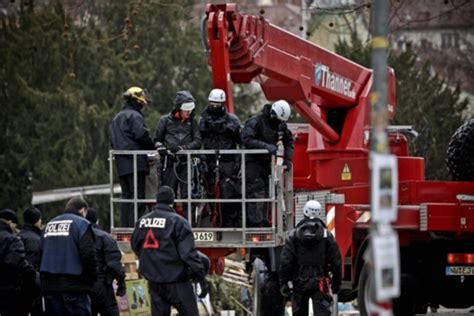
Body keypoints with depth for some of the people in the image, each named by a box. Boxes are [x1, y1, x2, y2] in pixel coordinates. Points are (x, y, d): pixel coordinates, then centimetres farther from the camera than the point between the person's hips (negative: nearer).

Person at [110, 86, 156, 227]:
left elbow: (112, 142, 22)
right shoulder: (134, 116, -8)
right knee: (137, 196, -8)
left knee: (126, 196, 11)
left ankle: (124, 227, 10)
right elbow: (141, 136, -17)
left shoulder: (116, 119, 22)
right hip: (136, 163, -8)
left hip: (121, 165, 8)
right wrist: (153, 147, -3)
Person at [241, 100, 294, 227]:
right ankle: (254, 223, -16)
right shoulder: (255, 122, -16)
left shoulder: (281, 125, 7)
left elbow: (288, 140, 19)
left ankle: (262, 221, 17)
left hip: (267, 163, 7)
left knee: (266, 193, 9)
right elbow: (246, 140, -26)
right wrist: (266, 146, -34)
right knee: (256, 192, -14)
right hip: (253, 163, -7)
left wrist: (288, 159, 6)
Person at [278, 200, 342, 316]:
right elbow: (336, 262, 2)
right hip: (320, 283, -1)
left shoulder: (293, 235, -1)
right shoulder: (327, 235, -1)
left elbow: (285, 262, -4)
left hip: (299, 283, 1)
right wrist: (336, 284, 12)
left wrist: (284, 283, 2)